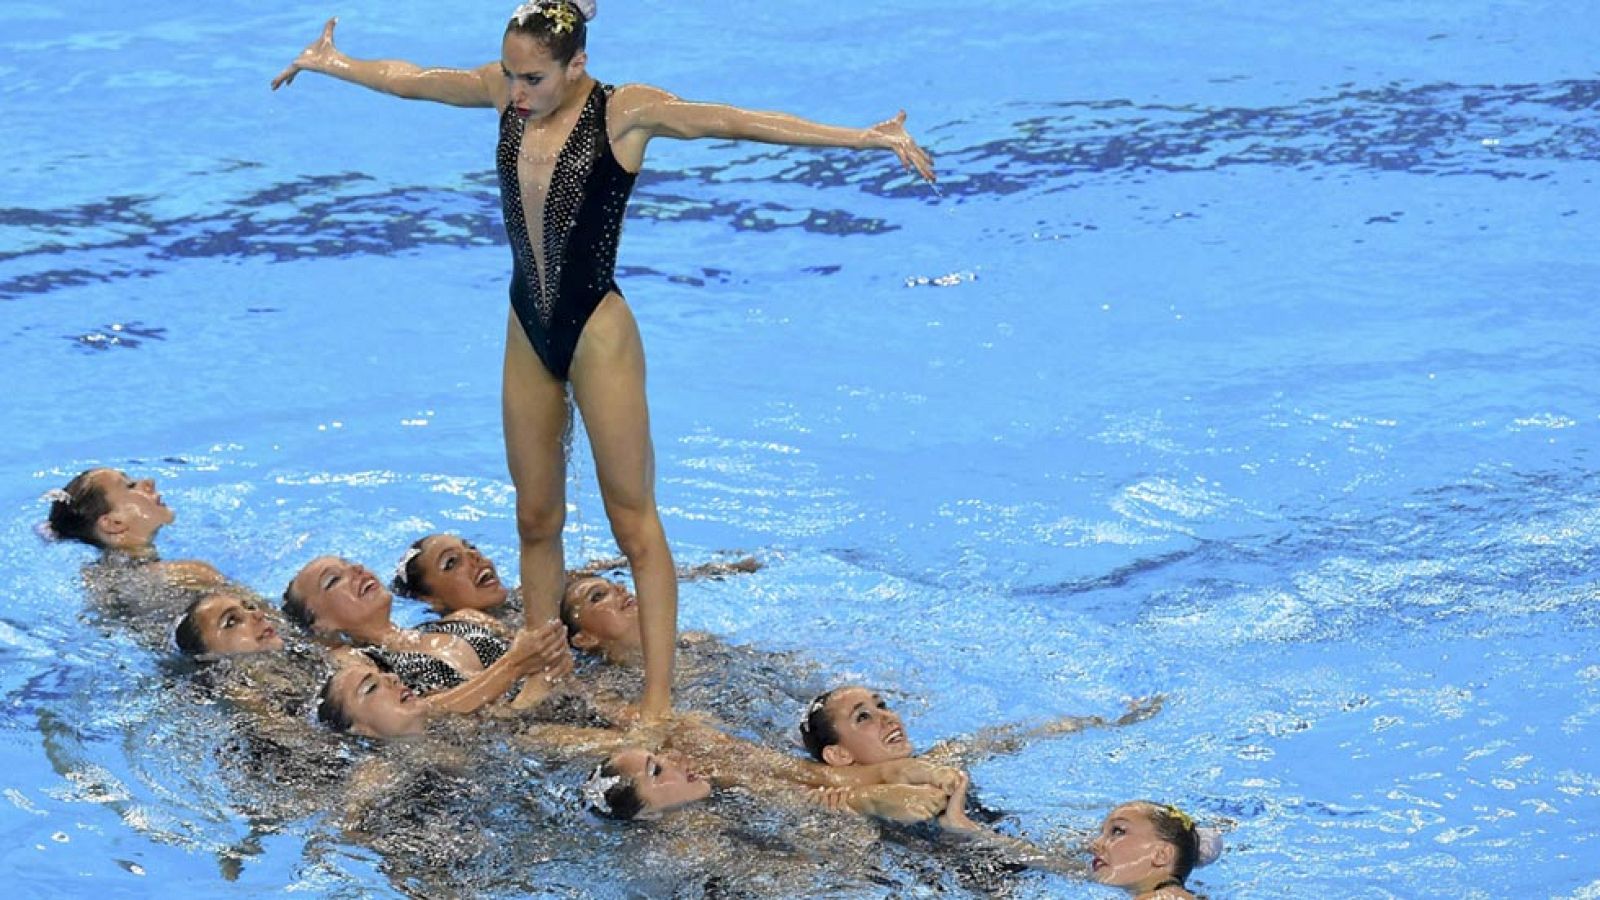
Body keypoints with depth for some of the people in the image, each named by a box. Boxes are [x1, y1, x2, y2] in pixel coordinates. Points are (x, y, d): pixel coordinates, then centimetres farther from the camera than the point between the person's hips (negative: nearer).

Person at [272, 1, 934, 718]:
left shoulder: (622, 112, -15)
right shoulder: (506, 91, 1)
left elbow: (730, 121, -26)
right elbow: (411, 79, 18)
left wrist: (863, 137, -33)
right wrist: (331, 65, 33)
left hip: (597, 331, -6)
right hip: (527, 330, 6)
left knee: (633, 519, -2)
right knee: (535, 518, 13)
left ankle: (658, 698, 0)